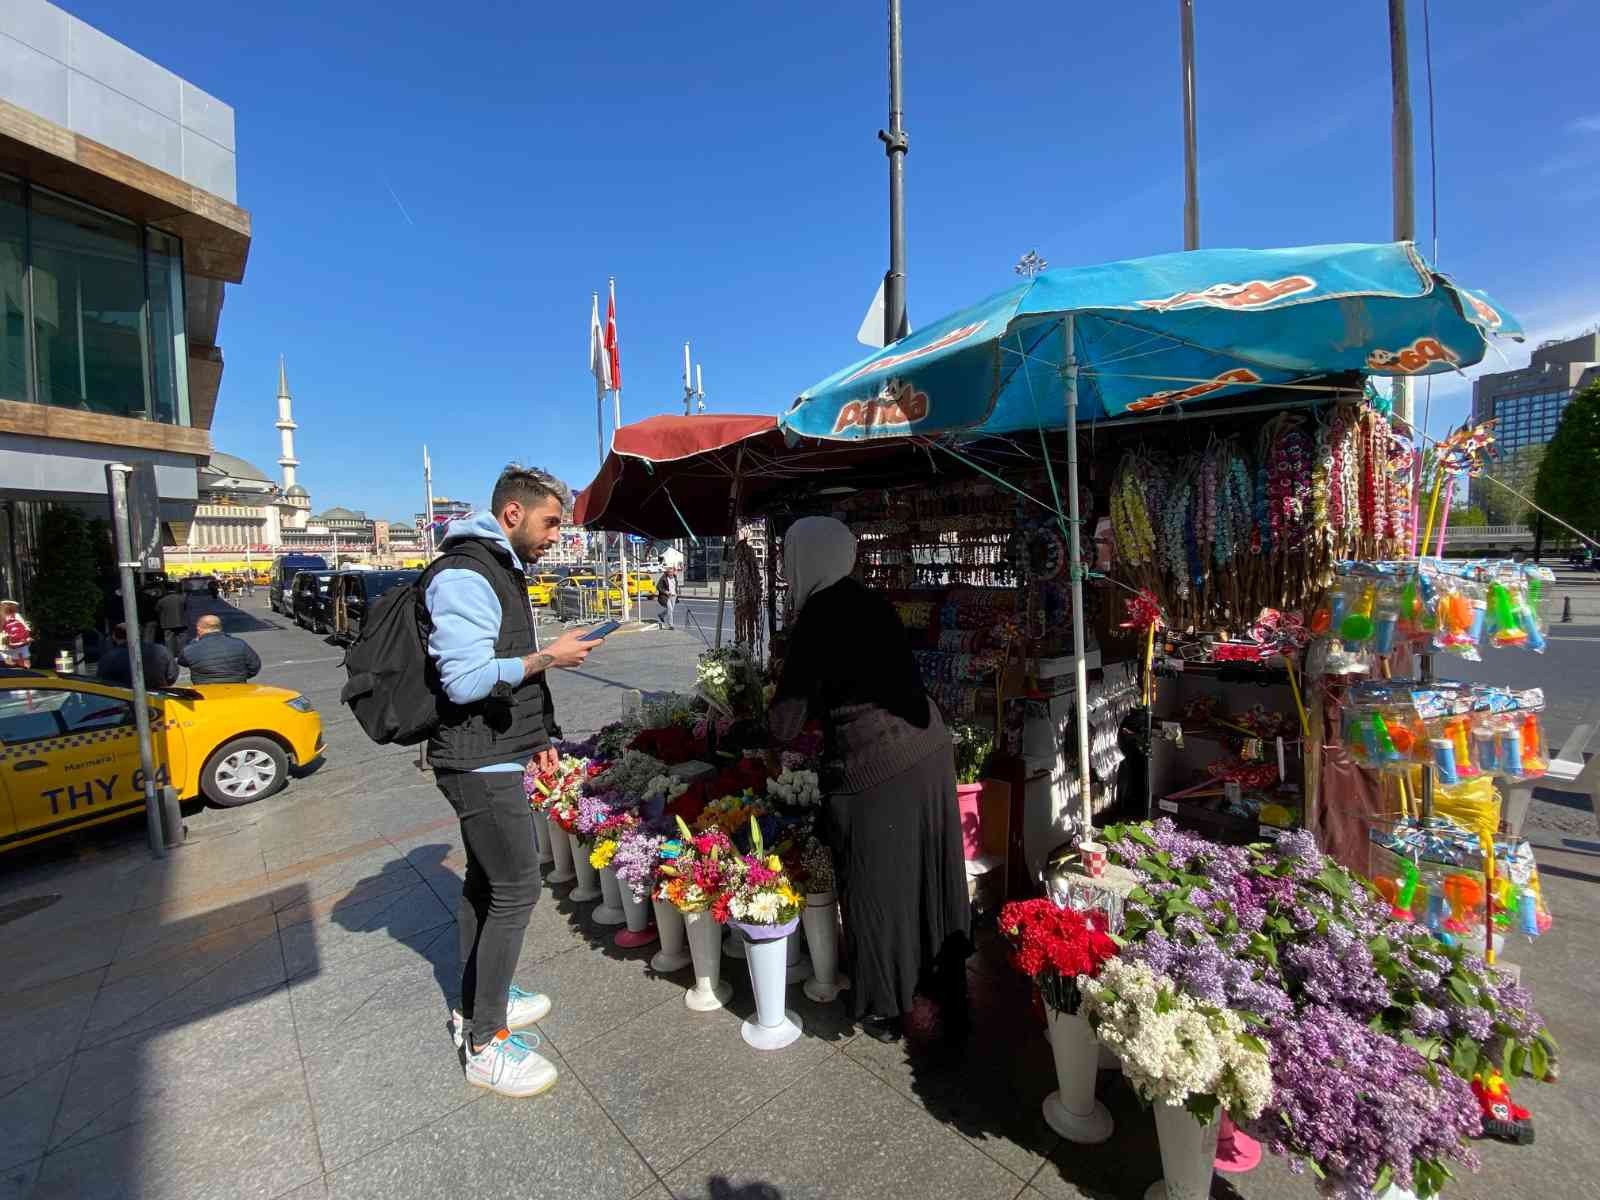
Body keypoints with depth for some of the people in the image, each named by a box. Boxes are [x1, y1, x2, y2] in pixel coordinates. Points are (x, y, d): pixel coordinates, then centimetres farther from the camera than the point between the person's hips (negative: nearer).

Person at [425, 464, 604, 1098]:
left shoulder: (501, 570, 15)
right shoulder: (463, 575, -18)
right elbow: (465, 679, -25)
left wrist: (538, 735, 19)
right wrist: (550, 655, -18)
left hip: (494, 759, 10)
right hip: (481, 763, -10)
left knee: (485, 881, 19)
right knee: (516, 887, -4)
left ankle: (476, 1004, 36)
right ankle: (485, 1043, 11)